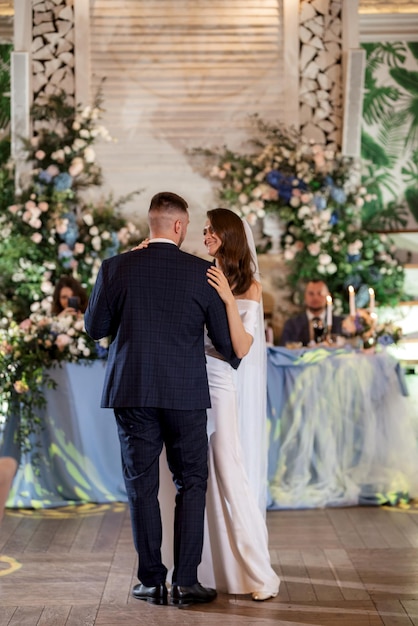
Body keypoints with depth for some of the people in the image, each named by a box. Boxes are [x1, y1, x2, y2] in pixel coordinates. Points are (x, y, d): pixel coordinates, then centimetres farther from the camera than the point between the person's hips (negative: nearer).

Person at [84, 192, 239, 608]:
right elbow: (226, 339, 2)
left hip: (132, 392, 1)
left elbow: (94, 328, 4)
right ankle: (185, 581, 6)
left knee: (142, 486, 8)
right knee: (191, 484, 9)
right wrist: (237, 363, 24)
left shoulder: (116, 268, -3)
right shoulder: (202, 272, -3)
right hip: (185, 393, -1)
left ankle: (152, 581, 11)